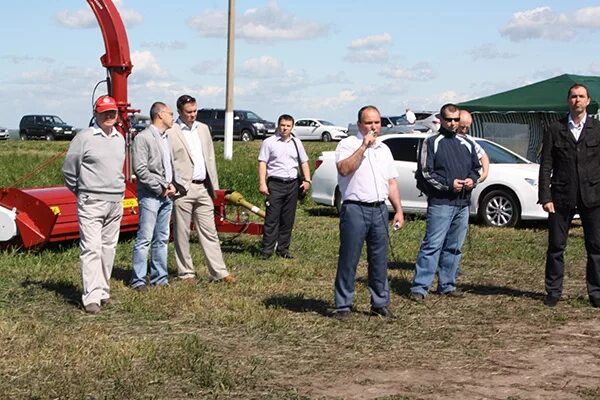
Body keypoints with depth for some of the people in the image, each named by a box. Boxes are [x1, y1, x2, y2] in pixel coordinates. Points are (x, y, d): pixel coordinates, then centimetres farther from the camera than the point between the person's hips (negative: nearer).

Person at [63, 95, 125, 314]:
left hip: (116, 202, 6)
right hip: (91, 203, -6)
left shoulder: (120, 138, 12)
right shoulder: (84, 137, -7)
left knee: (109, 248, 11)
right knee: (91, 248, -10)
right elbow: (69, 168, -2)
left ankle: (103, 290, 21)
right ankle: (92, 297, -12)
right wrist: (81, 191, 6)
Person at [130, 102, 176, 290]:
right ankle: (138, 280, -2)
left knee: (162, 239, 11)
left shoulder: (166, 137, 16)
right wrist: (160, 188, -11)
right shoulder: (143, 137, -9)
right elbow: (140, 169, -15)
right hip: (150, 195, -8)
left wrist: (171, 185, 5)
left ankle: (159, 278, 17)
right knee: (145, 239, -7)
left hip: (166, 195, 8)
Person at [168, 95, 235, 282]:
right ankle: (186, 272, 13)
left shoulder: (203, 129, 13)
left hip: (203, 188, 6)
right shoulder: (170, 132, -7)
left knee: (209, 232, 6)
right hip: (183, 190, -6)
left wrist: (214, 186, 12)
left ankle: (219, 272, 8)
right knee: (182, 234, 4)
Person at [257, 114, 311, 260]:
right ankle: (266, 250, -5)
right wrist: (262, 183, -12)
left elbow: (304, 162, 19)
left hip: (293, 184, 4)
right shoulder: (269, 142, 1)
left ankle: (283, 249, 14)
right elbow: (262, 163, -3)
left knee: (288, 220, 7)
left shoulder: (296, 143, 14)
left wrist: (307, 180, 6)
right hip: (275, 184, -4)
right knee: (271, 219, -7)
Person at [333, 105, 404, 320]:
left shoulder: (384, 149, 17)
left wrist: (399, 210, 13)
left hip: (379, 210, 6)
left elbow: (392, 182, 20)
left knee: (380, 260, 9)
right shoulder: (348, 144, -3)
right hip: (355, 209, -6)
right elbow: (344, 169, -22)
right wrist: (364, 146, -21)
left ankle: (380, 303, 18)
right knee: (348, 260, -2)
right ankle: (343, 306, 5)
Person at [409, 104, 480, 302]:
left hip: (462, 204, 6)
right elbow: (426, 172, -6)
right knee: (432, 245, -11)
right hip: (440, 203, -6)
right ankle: (419, 287, -10)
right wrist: (449, 184, -15)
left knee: (454, 247, 10)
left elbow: (476, 167, 24)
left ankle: (447, 285, 20)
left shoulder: (467, 144, 17)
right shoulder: (432, 143, 0)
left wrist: (472, 179, 2)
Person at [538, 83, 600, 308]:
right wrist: (545, 197, -4)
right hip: (561, 197, 0)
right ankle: (553, 292, 15)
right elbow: (546, 166, 3)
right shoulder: (554, 130, 6)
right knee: (556, 247, 4)